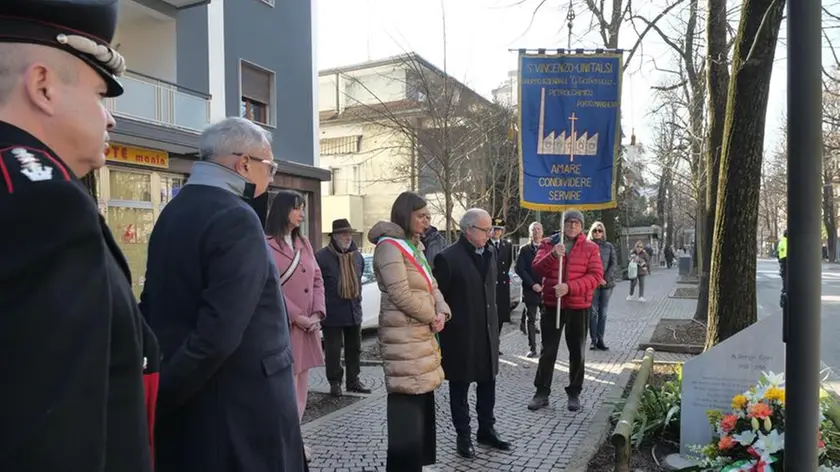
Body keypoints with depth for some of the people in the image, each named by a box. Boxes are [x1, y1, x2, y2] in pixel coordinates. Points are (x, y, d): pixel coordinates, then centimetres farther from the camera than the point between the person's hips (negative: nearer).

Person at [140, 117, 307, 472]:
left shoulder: (173, 212, 8)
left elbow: (153, 307, 10)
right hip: (240, 406, -8)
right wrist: (159, 400, -15)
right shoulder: (237, 219, -19)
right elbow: (219, 333, -26)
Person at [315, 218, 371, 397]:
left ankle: (353, 380, 27)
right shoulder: (322, 257, -12)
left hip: (354, 311, 6)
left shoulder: (357, 256, 9)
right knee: (333, 350, 3)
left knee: (354, 348, 14)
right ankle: (335, 382, 17)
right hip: (332, 313, -6)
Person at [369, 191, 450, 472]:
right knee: (407, 404, -5)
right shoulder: (390, 245, -13)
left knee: (422, 399, 16)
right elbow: (401, 294, -20)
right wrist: (432, 318, -9)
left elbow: (431, 286, 15)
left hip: (422, 332, 10)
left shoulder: (414, 246, 17)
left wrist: (442, 312, -5)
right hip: (403, 335, -10)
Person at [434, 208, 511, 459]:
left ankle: (487, 430, 32)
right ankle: (463, 436, 23)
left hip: (487, 331, 6)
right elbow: (438, 298, -11)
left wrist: (493, 322, 15)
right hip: (460, 335, -6)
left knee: (488, 383, 16)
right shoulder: (448, 257, -16)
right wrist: (444, 329, -9)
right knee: (460, 387, 9)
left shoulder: (490, 252, 6)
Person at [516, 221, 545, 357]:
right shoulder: (524, 250, 5)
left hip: (545, 289, 1)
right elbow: (519, 269, -3)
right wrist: (532, 284, -11)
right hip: (530, 290, -1)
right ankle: (532, 348, 8)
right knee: (531, 320, 2)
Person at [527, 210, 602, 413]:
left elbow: (596, 276, -10)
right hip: (552, 305, 0)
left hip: (579, 307, 0)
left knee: (577, 352, 10)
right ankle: (542, 392, 16)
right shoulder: (549, 244, 4)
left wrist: (569, 287, -21)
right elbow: (537, 269, -7)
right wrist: (553, 255, -25)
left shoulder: (591, 248, 0)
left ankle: (574, 394, 24)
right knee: (548, 350, 6)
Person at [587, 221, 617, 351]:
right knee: (593, 312, -2)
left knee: (603, 312, 5)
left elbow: (614, 263, 4)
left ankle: (600, 339, 10)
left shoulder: (609, 246, 10)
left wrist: (606, 278, -8)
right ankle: (593, 340, 4)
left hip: (607, 283, 3)